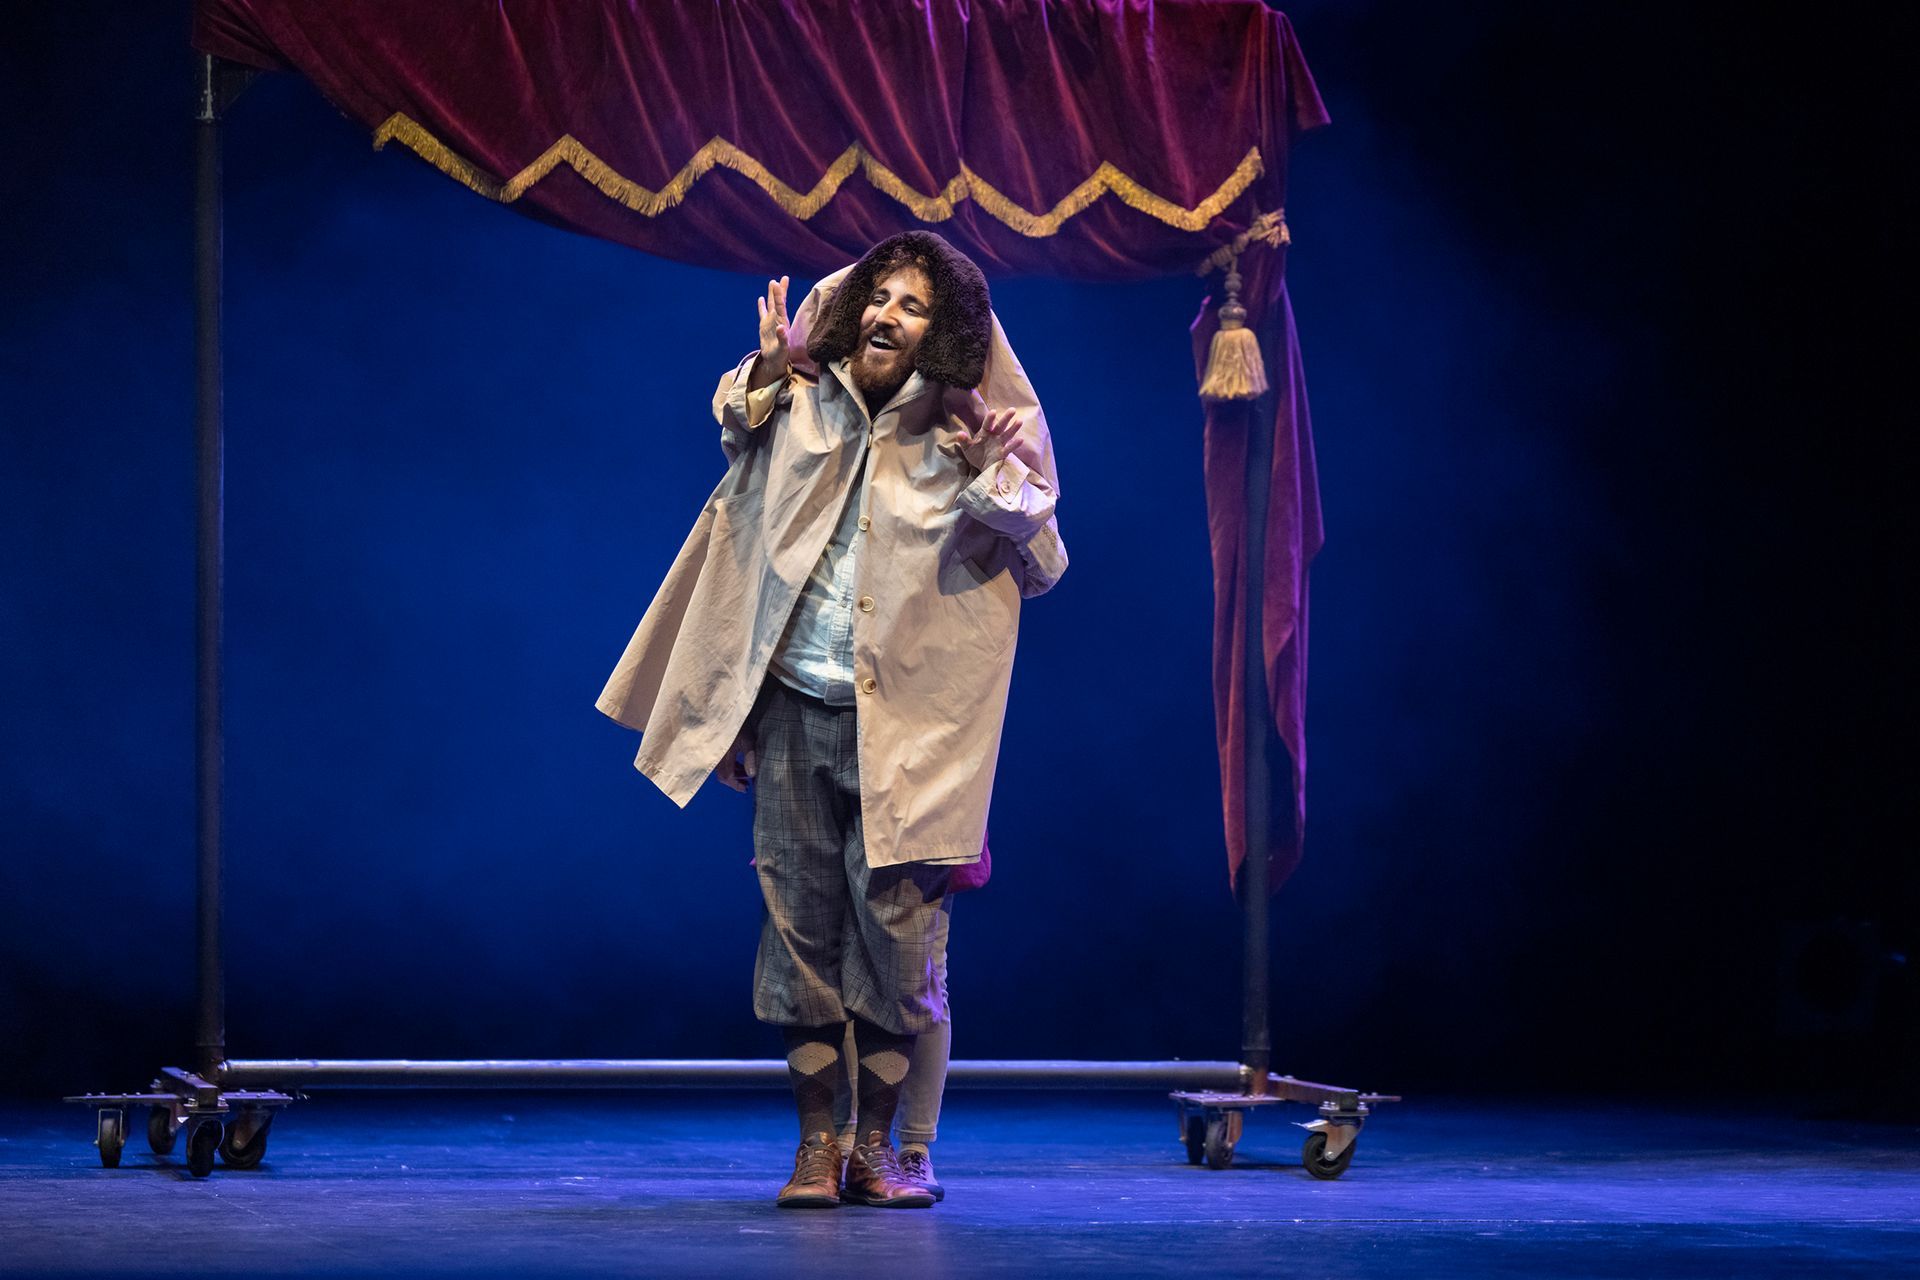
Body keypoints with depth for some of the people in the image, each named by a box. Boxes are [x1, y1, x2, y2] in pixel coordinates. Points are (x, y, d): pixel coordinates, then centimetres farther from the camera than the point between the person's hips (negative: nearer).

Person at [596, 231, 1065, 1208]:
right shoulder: (804, 402, 4)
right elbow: (737, 437, 28)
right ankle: (816, 1145, 9)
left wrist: (996, 479, -14)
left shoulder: (968, 434, -2)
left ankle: (876, 1147, 9)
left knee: (896, 926, -4)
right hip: (796, 707, 2)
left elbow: (1041, 568, 1)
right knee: (801, 918, 2)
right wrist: (765, 376, 7)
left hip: (903, 722, -2)